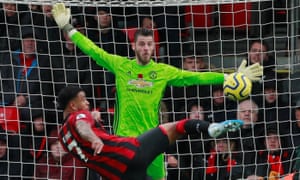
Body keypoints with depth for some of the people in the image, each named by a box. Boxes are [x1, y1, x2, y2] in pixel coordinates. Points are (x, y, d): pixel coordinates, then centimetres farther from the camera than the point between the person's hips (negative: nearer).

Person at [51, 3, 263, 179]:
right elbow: (93, 50, 2)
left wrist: (232, 78, -7)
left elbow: (195, 77, -1)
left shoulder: (163, 71, 2)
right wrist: (67, 27, -2)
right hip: (123, 140, 0)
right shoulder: (120, 65, 1)